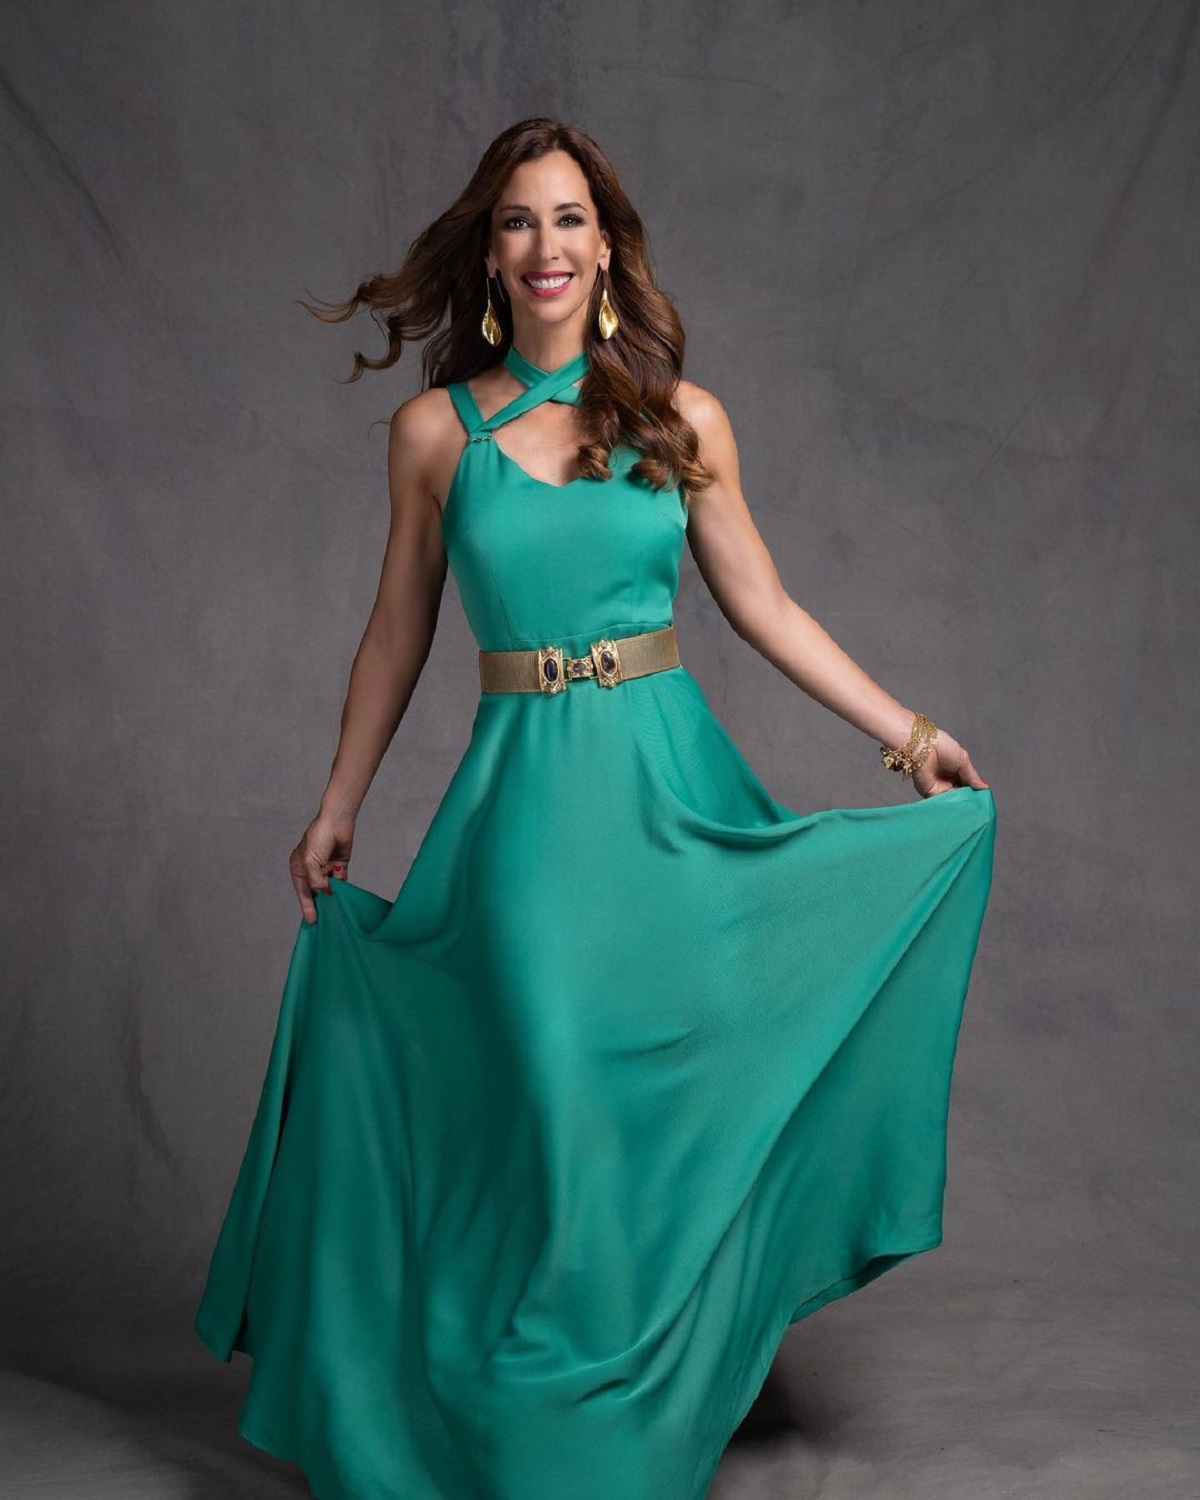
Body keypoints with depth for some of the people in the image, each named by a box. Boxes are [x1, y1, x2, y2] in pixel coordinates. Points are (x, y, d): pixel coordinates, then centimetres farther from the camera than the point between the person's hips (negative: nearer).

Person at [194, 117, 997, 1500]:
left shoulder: (684, 422, 2)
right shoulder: (435, 429, 2)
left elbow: (762, 607, 8)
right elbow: (397, 634, 9)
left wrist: (905, 733, 6)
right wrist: (335, 808, 13)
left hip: (674, 788, 1)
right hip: (525, 799, -1)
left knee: (672, 1108, 8)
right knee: (545, 1104, 2)